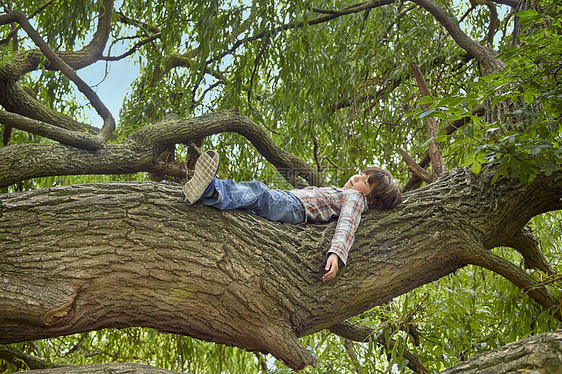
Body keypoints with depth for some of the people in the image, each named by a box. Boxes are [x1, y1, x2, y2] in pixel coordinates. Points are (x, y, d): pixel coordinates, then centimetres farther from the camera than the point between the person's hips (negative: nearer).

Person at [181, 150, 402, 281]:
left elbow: (347, 225, -10)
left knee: (258, 191, -36)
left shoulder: (354, 197, 10)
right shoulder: (335, 193, 38)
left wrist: (336, 253, -30)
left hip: (293, 208, -9)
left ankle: (211, 194, -61)